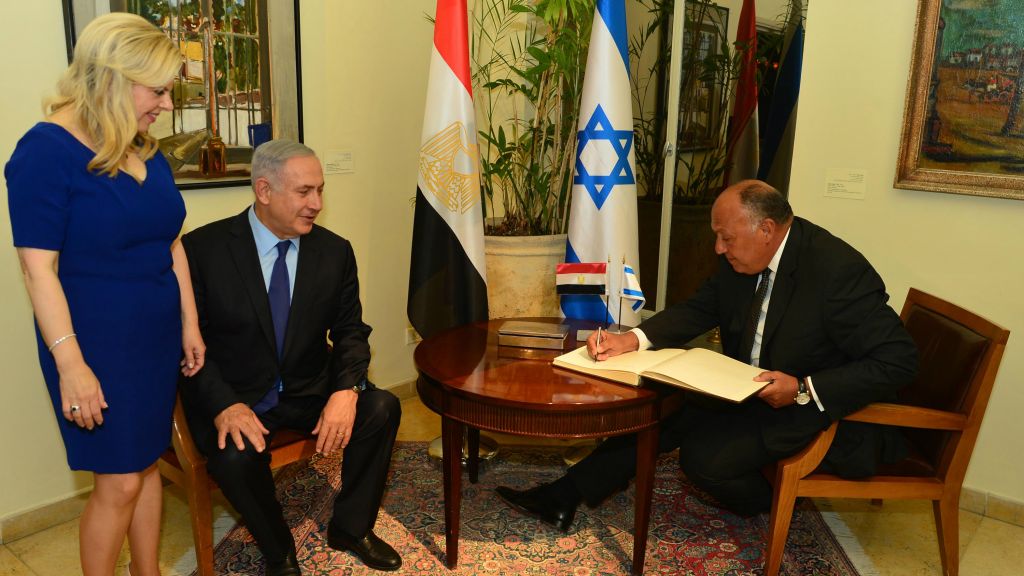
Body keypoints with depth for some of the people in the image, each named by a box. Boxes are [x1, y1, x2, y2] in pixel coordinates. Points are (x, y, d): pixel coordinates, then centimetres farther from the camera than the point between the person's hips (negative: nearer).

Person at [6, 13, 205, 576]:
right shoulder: (46, 150, -14)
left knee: (147, 463, 15)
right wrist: (70, 364, -19)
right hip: (97, 343, -6)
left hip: (157, 338, 6)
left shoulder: (146, 150, 7)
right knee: (118, 481, 3)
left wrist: (189, 324, 11)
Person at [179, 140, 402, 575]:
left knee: (382, 408, -20)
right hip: (233, 397, -3)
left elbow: (351, 331, 2)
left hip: (309, 392, 3)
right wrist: (224, 405, -26)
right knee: (236, 456, -32)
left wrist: (347, 389, -19)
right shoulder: (203, 249, -11)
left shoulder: (335, 251, -1)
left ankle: (350, 528, 5)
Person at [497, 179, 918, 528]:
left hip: (813, 404, -7)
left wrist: (805, 390, -31)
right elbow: (698, 310, 4)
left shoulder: (840, 271, -26)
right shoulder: (740, 259, -5)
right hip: (745, 389, 7)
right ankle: (564, 497, 2)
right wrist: (632, 339, -13)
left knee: (702, 456, -21)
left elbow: (898, 361, -24)